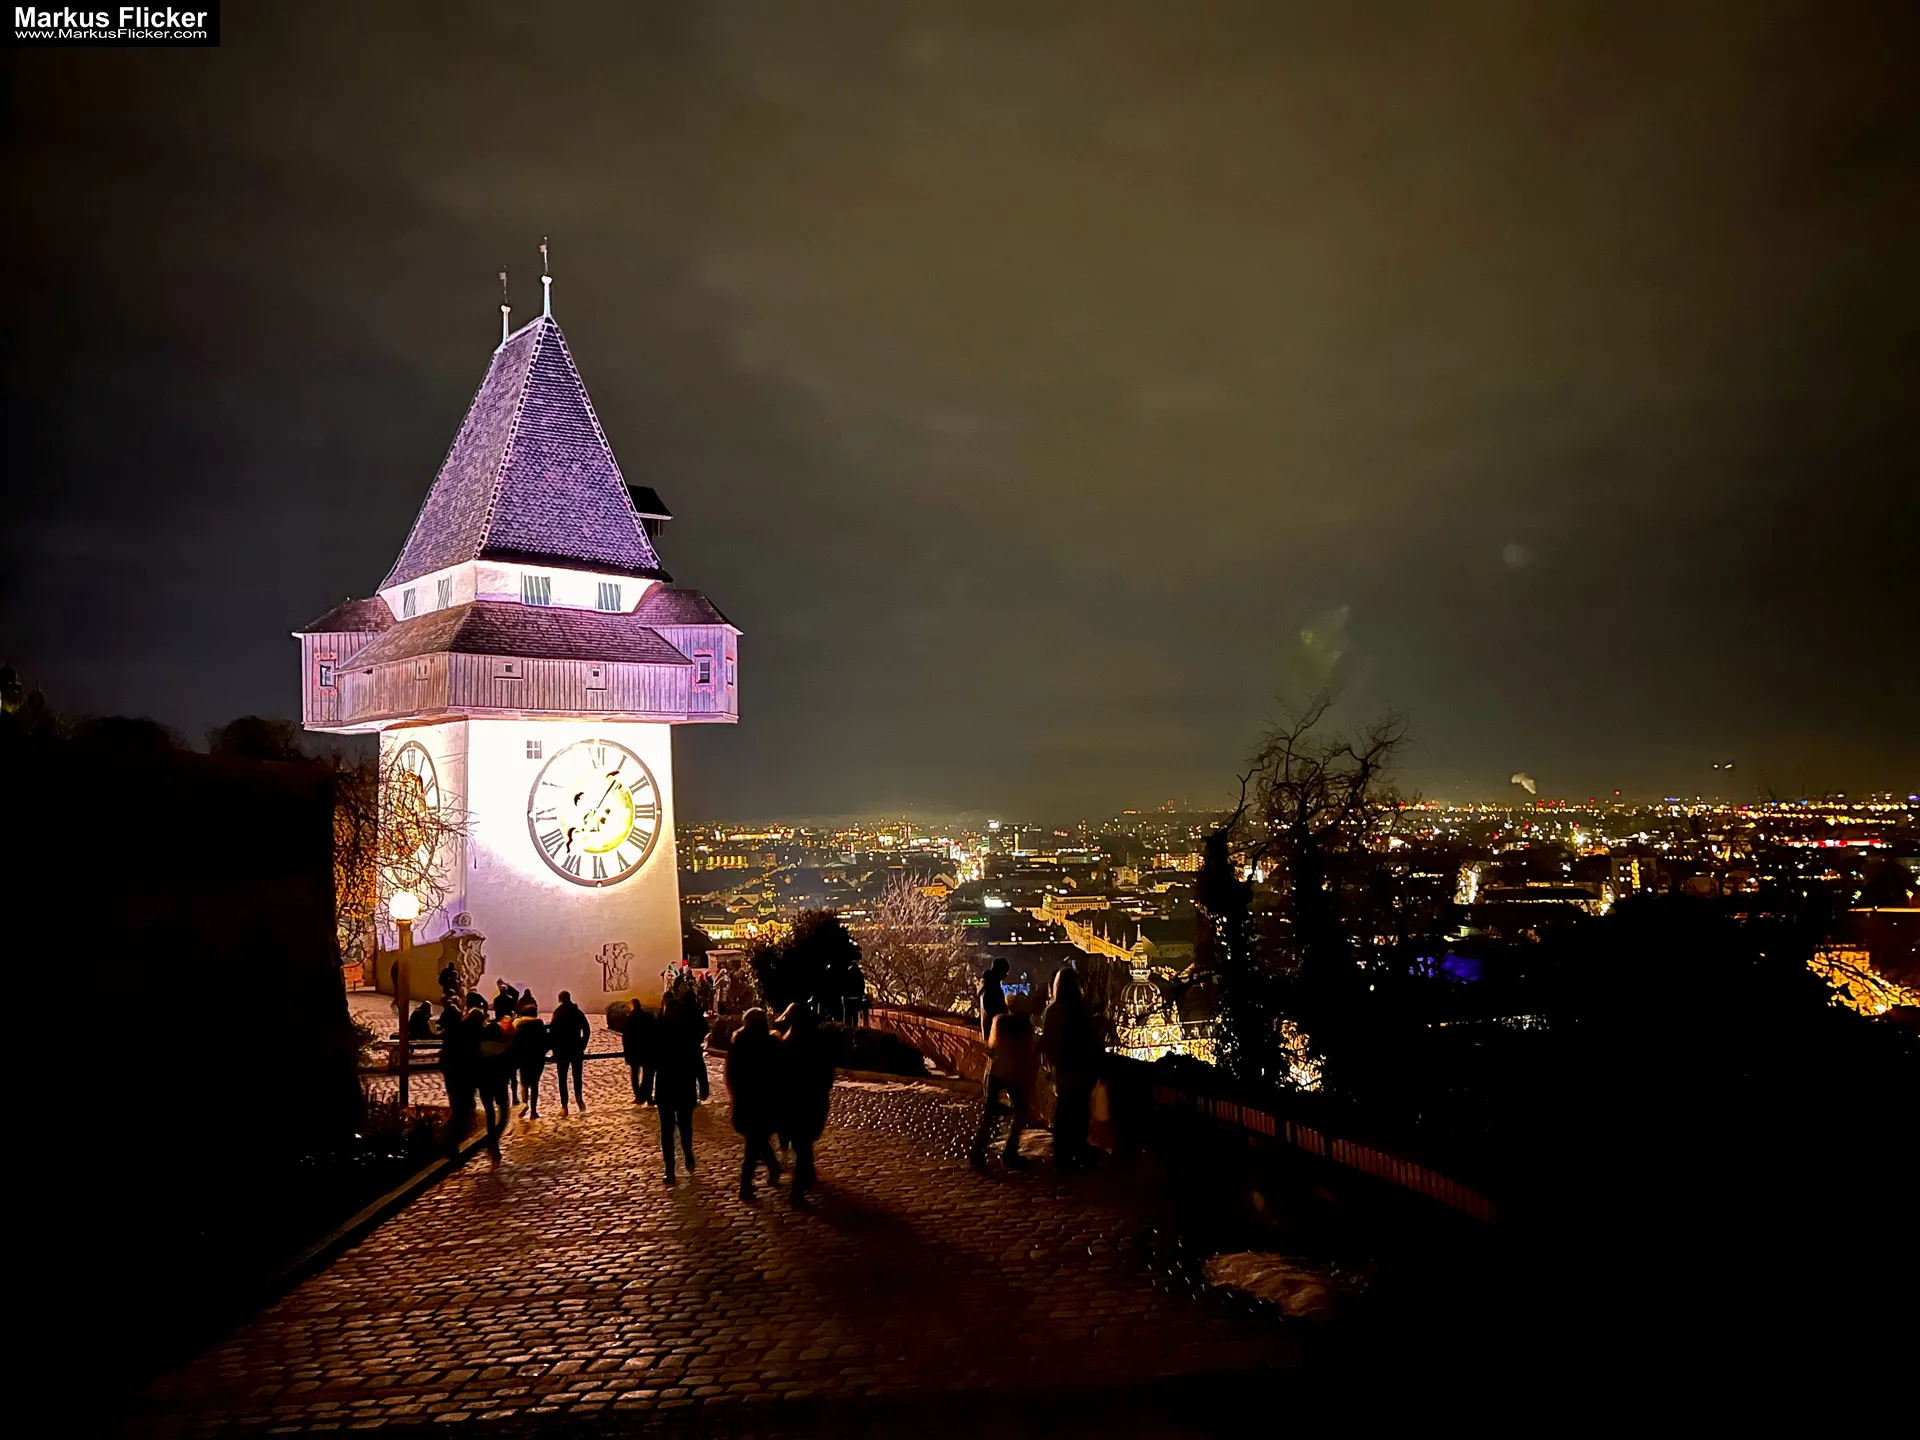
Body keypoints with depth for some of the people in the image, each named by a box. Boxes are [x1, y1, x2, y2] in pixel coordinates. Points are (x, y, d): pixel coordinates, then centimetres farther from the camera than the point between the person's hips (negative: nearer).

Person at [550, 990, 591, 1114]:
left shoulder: (558, 1014, -8)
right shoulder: (579, 1013, 2)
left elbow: (552, 1034, -11)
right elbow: (587, 1031, 3)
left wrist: (554, 1050, -1)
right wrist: (582, 1047, 10)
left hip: (562, 1051, -3)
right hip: (576, 1050, 3)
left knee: (562, 1078, 5)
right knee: (577, 1076, 15)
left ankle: (564, 1106, 1)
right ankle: (579, 1097, -6)